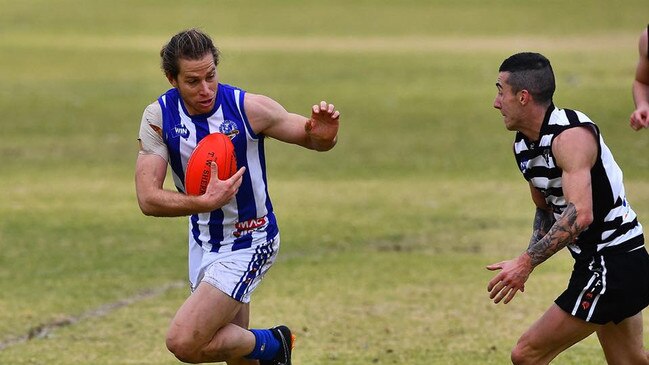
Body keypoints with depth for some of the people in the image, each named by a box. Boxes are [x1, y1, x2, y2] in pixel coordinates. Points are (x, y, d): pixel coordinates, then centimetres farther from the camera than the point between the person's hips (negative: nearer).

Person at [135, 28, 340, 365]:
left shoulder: (249, 108, -22)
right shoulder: (158, 116, -14)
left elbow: (314, 139, -7)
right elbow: (148, 199, -20)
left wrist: (323, 134, -32)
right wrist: (207, 202, -36)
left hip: (247, 245, -5)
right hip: (203, 244, 5)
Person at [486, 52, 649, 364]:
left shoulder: (570, 135, -21)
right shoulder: (523, 144, 8)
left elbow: (580, 214, -33)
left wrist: (527, 262, -36)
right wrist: (526, 261, 7)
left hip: (613, 265, -10)